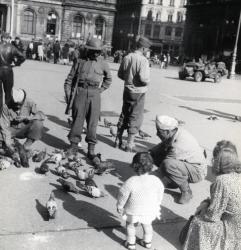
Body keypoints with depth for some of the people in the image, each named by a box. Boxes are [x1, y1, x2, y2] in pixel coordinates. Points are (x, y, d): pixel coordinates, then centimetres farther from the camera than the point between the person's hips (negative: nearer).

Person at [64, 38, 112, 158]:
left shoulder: (103, 64, 9)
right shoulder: (80, 61, 6)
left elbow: (108, 79, 23)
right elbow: (70, 78, 8)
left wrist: (100, 90, 10)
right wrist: (68, 93, 0)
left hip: (94, 94, 1)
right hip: (80, 92, 0)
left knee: (92, 121, 1)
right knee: (77, 119, 1)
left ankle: (91, 148, 8)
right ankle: (74, 144, 12)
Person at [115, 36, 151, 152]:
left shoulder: (126, 58, 1)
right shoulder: (143, 60, -18)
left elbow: (120, 74, 8)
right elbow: (144, 78, -25)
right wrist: (147, 82, -5)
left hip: (127, 90, 6)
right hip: (138, 92, -6)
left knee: (124, 115, 18)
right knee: (135, 117, 4)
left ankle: (118, 140, 25)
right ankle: (130, 144, 7)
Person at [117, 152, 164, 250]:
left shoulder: (131, 182, -29)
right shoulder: (156, 180, -19)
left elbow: (123, 195, -15)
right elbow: (160, 195, -1)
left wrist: (120, 206, 4)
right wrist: (157, 205, 18)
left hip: (133, 211, -3)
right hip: (150, 211, 3)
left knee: (130, 225, 24)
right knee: (147, 225, 29)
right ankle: (147, 242, 43)